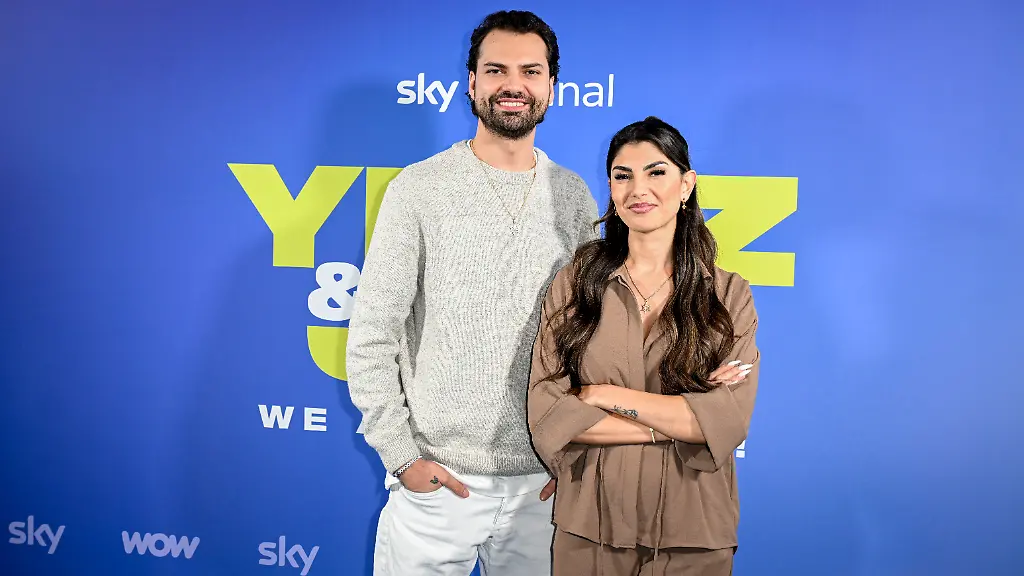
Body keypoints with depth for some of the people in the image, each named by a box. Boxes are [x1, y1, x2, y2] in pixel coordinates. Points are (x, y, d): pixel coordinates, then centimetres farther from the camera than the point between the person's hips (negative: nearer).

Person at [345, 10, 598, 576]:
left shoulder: (574, 197, 4)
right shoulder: (420, 188, -4)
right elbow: (371, 335, -5)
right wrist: (401, 455, -8)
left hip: (542, 483, 3)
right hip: (438, 479, -2)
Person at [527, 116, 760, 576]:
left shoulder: (728, 294, -2)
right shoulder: (574, 282, -3)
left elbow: (729, 422, -13)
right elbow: (546, 414, -11)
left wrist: (604, 396, -15)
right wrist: (672, 424, -15)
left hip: (693, 536, 0)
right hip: (588, 525, 0)